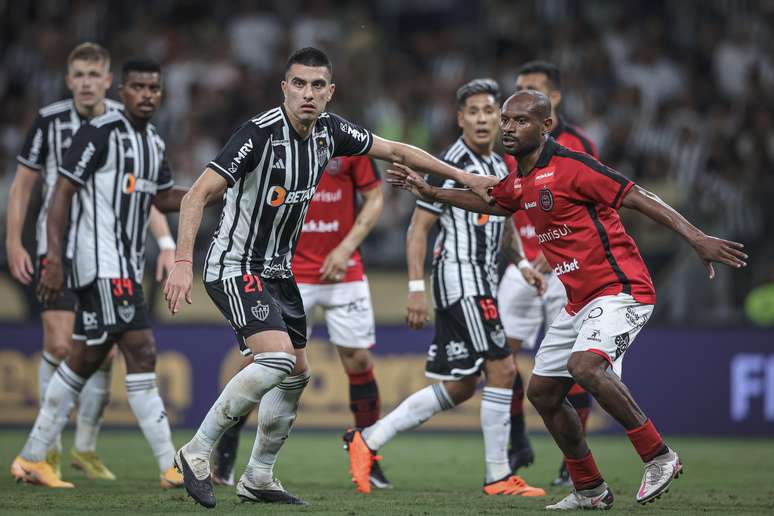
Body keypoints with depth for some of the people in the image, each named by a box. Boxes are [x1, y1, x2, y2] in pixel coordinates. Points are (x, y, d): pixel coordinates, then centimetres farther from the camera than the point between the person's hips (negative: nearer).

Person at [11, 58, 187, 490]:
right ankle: (171, 467, -13)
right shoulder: (100, 132, -11)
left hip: (127, 267, 9)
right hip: (103, 263, -9)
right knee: (142, 353, -13)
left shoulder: (154, 142, 15)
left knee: (85, 361, 11)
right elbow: (62, 192, -12)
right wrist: (55, 259, -18)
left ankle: (32, 459, 18)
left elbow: (163, 198, 26)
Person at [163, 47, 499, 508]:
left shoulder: (330, 130, -2)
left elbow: (395, 151, 13)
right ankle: (196, 454, -14)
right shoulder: (260, 133, -23)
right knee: (277, 359, -24)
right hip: (236, 268, -8)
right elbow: (198, 196, -25)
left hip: (277, 270, 8)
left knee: (297, 375, 11)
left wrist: (464, 177, 13)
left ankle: (259, 478, 26)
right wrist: (183, 262, -36)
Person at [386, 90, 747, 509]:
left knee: (584, 365, -32)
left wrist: (696, 239, -24)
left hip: (620, 289, -10)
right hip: (577, 301, 10)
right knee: (542, 392, 9)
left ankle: (659, 458, -21)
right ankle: (590, 490, 21)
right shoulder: (520, 182, 11)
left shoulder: (569, 166, -14)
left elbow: (639, 199, -17)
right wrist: (430, 192, 29)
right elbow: (490, 202, 35)